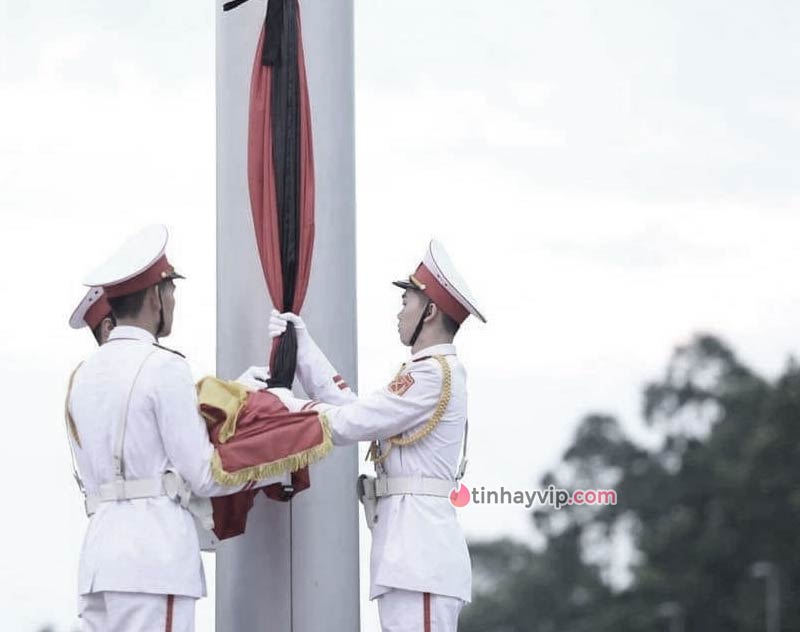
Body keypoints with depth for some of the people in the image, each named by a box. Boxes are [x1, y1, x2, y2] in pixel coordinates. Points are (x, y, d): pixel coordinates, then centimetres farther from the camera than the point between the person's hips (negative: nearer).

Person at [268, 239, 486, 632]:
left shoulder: (435, 374, -10)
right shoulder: (427, 372, 22)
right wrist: (302, 347, 20)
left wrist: (286, 404, 1)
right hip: (410, 549, 10)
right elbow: (348, 407, 18)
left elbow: (350, 423, -11)